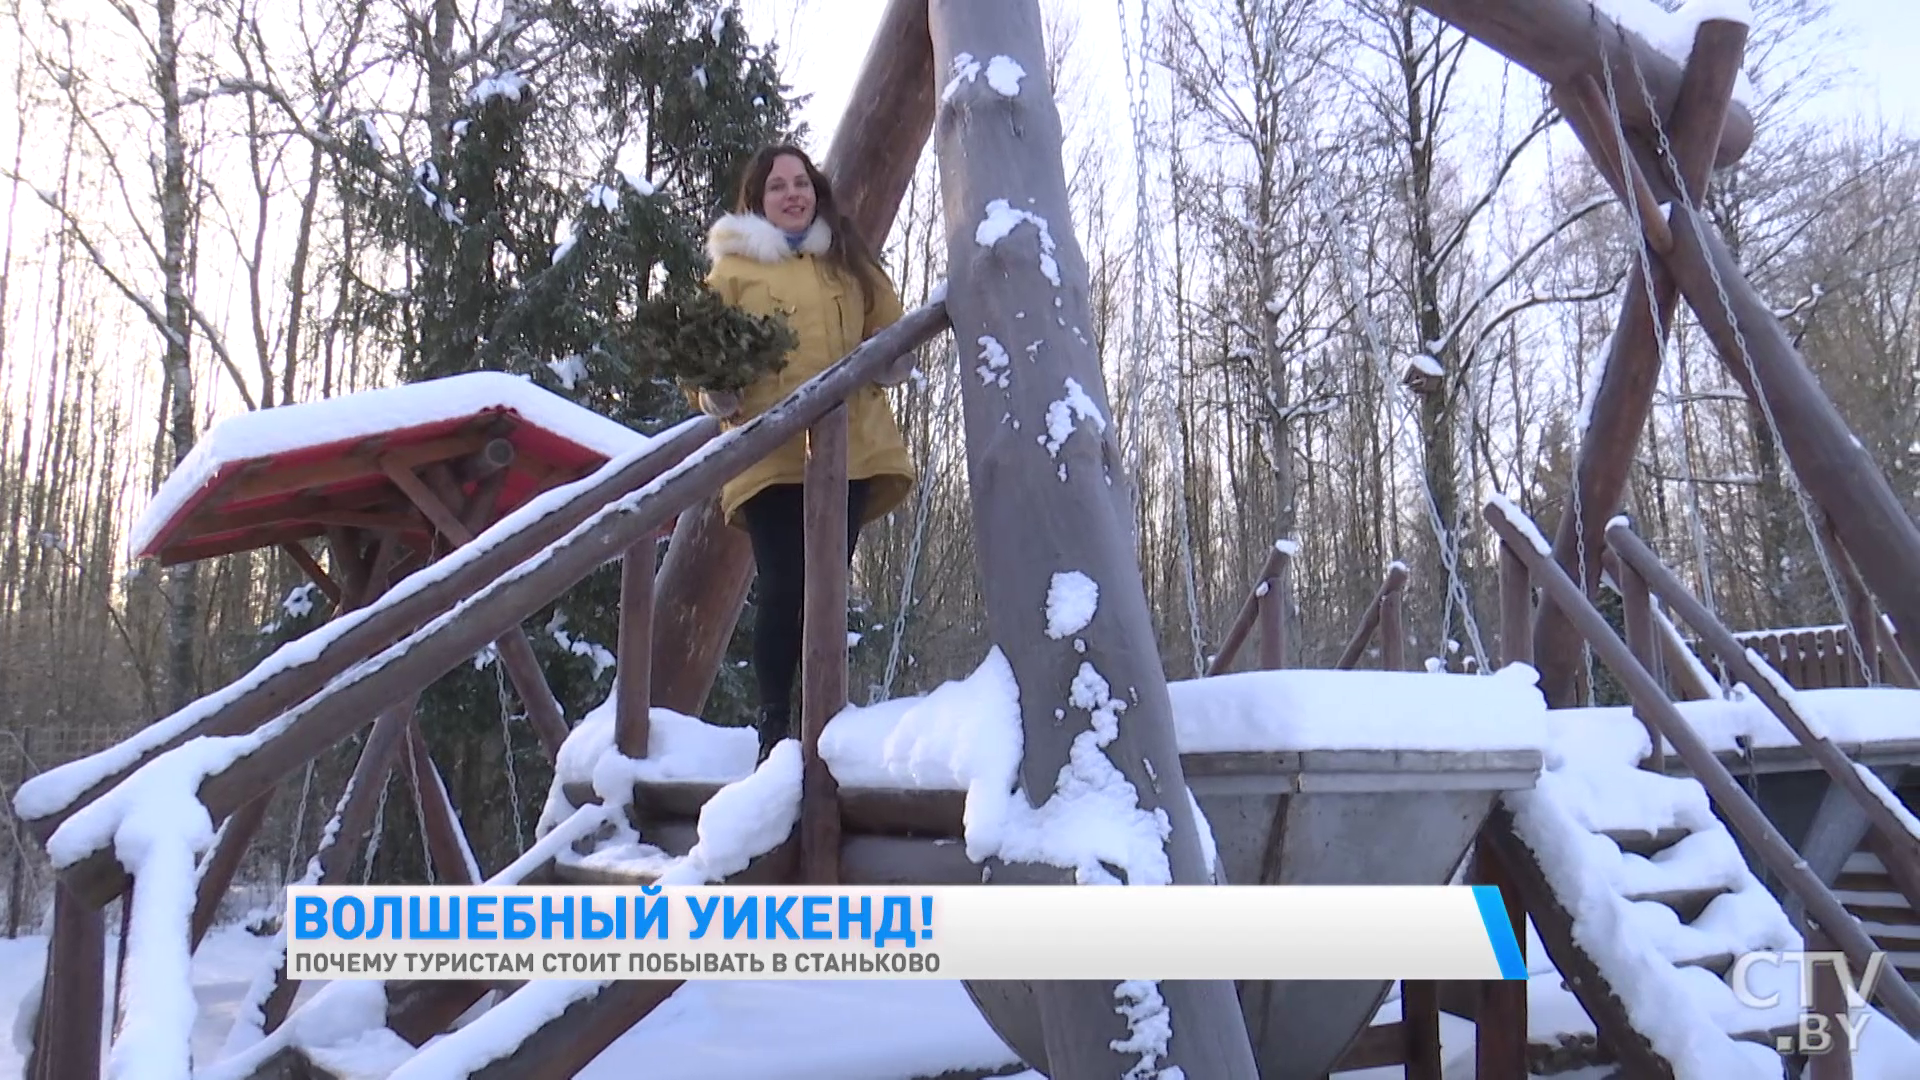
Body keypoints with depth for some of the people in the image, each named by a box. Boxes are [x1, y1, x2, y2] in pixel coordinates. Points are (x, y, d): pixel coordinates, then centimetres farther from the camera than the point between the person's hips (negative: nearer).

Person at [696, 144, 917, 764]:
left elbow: (890, 334, 21)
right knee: (782, 590, -9)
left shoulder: (850, 261, 20)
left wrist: (891, 359, -2)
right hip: (771, 456, -3)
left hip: (850, 451, 3)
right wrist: (718, 395, -15)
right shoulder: (733, 268, 10)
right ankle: (775, 726, 1)